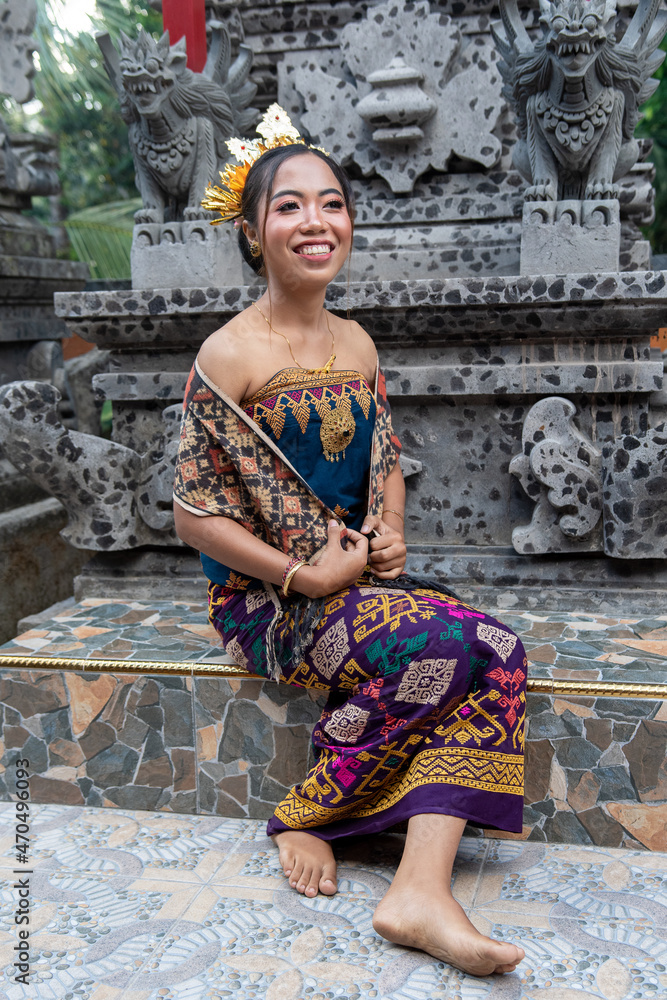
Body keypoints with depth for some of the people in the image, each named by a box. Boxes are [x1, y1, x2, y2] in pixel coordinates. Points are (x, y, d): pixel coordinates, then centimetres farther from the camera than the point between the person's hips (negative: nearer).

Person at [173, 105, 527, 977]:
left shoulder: (356, 344, 10)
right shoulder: (230, 356, -10)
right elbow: (195, 514, -10)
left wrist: (390, 533, -3)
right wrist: (305, 574, -16)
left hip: (359, 578, 6)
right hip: (265, 597, -6)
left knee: (497, 648, -20)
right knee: (434, 643, -28)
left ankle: (422, 891, -22)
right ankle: (307, 815, -6)